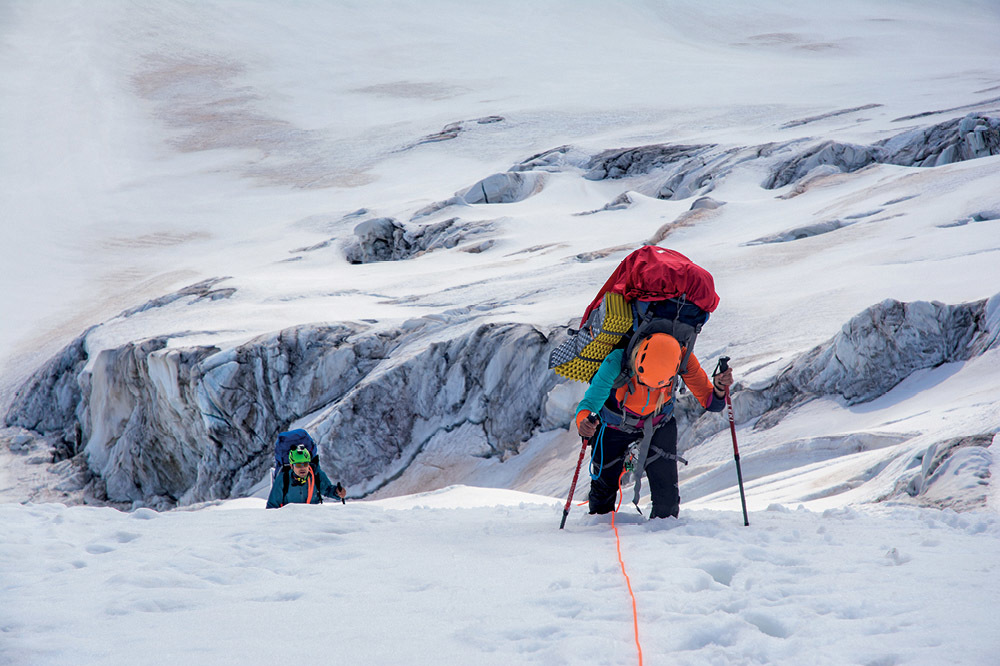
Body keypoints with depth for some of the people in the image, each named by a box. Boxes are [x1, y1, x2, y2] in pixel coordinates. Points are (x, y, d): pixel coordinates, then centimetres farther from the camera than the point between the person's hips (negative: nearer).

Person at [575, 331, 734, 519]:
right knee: (604, 484, 15)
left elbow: (710, 402, -25)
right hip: (615, 424, -1)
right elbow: (590, 402, -37)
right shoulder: (617, 362, -41)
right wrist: (583, 422, -59)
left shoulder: (682, 358, -34)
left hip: (659, 424, 1)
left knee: (667, 496, -7)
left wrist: (719, 389, -47)